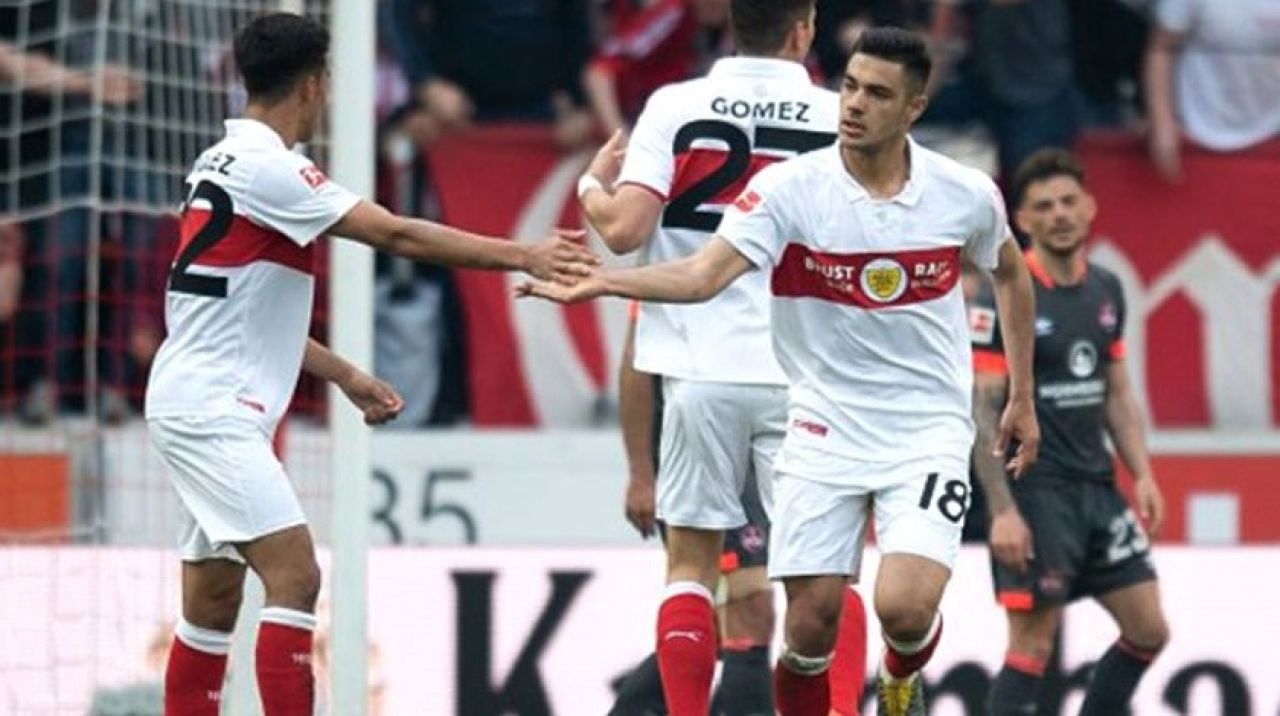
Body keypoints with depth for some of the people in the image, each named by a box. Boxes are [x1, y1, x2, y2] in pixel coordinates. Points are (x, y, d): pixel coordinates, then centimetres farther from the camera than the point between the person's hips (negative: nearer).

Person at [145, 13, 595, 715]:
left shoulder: (226, 161, 14)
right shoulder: (265, 166, -16)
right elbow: (397, 235, -19)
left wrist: (344, 376, 24)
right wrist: (522, 255, -15)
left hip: (201, 406, 10)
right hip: (212, 411, -10)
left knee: (214, 599, 11)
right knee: (294, 575, -15)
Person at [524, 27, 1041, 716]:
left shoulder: (965, 195, -5)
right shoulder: (788, 187, -11)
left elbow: (1011, 274, 16)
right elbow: (704, 274, -23)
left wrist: (1022, 399, 19)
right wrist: (592, 284, -39)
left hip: (927, 432, 0)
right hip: (824, 428, 0)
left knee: (904, 606, -18)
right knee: (810, 623, -4)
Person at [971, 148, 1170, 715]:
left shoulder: (1106, 290, 9)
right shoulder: (1003, 300, -12)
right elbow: (980, 411, -13)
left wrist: (1142, 475, 8)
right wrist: (1002, 511, -20)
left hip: (1097, 489, 7)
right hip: (1035, 493, -7)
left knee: (1148, 631, 8)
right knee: (1032, 643, -8)